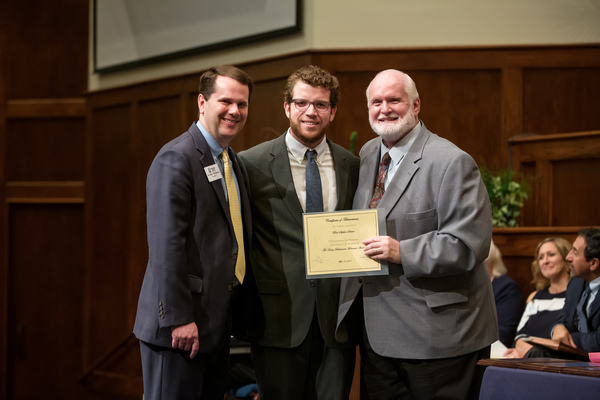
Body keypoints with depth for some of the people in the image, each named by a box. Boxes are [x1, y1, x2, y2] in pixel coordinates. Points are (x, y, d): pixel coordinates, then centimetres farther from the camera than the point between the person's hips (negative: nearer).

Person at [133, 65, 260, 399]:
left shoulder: (232, 161, 15)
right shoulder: (176, 158, -14)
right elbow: (166, 244, -20)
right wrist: (178, 319, -22)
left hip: (217, 322, 9)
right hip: (182, 325, -9)